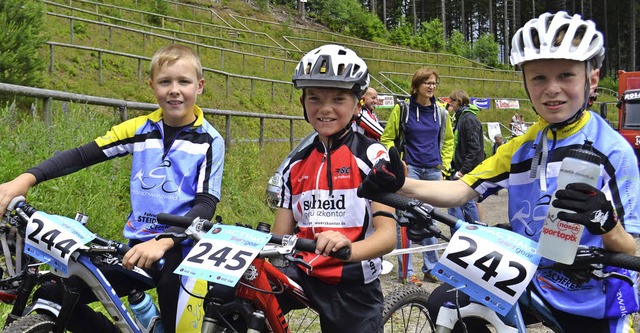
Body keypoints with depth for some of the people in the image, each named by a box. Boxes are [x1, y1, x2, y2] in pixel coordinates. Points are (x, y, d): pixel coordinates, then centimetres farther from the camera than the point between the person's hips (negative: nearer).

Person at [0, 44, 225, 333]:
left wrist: (162, 242, -28)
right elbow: (82, 155, 3)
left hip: (181, 247, -4)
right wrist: (26, 179, -13)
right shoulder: (140, 129, 8)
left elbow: (206, 204, -11)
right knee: (53, 295, -6)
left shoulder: (209, 141, -3)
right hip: (137, 246, 4)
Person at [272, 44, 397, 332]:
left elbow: (387, 234, -15)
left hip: (354, 287, -3)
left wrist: (347, 248, -36)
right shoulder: (296, 166, 10)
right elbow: (279, 237, 10)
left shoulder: (371, 155, -5)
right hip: (303, 275, 3)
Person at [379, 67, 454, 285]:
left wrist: (445, 163, 13)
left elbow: (448, 140, 23)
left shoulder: (441, 113, 9)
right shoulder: (403, 109, -2)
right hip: (410, 169, -4)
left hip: (433, 171, 4)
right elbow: (387, 138, 4)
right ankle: (405, 271, -6)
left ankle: (431, 268, 17)